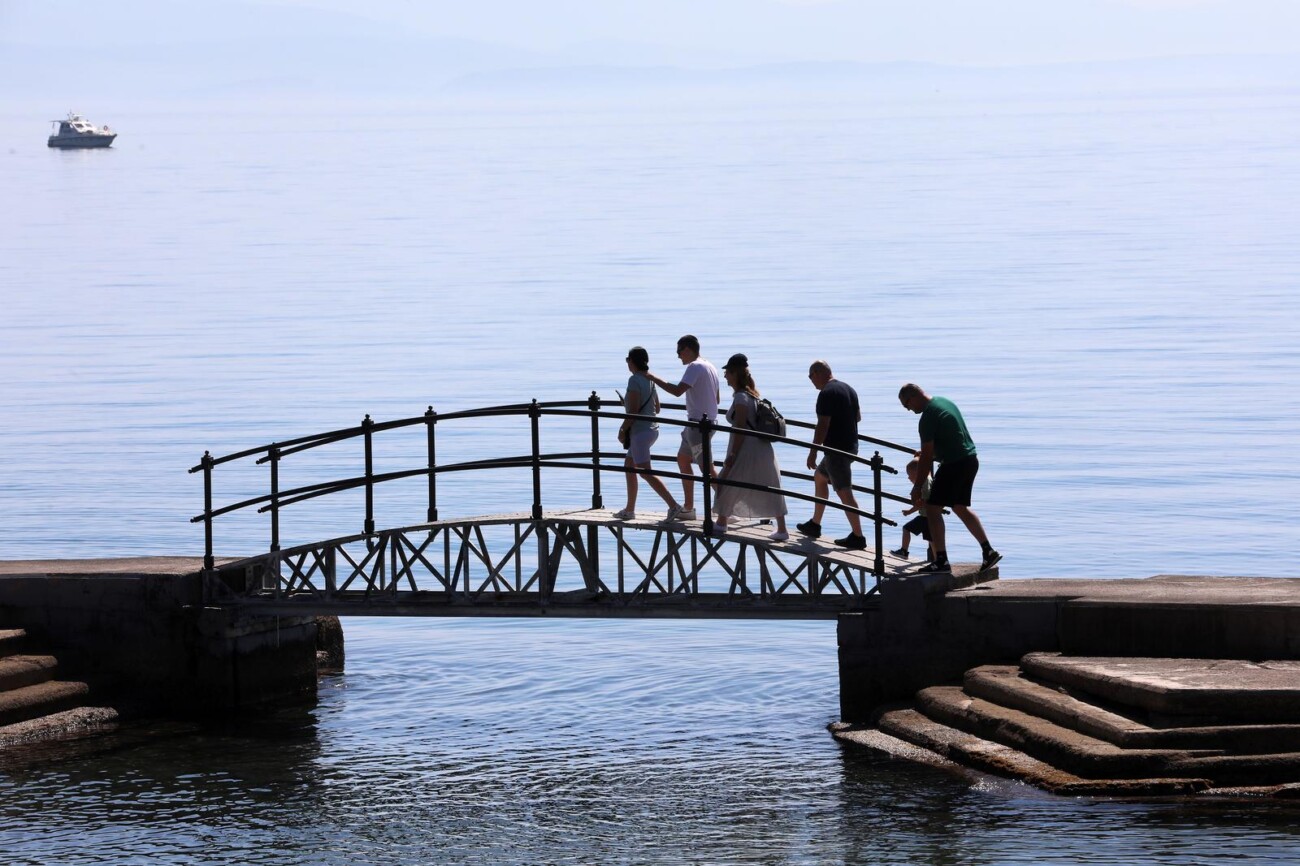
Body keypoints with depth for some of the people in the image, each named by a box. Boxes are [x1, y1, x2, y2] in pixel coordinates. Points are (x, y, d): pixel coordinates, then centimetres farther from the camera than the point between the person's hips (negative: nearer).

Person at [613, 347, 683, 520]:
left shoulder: (634, 380, -16)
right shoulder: (650, 379, 10)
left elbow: (633, 411, -20)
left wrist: (623, 430, -10)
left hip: (640, 431, -10)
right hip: (652, 429, 10)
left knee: (646, 473, -9)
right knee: (629, 465, 20)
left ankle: (673, 506, -17)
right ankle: (629, 509, 25)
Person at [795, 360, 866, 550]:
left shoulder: (826, 394, -16)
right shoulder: (849, 389, 12)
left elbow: (823, 425, -21)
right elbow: (858, 417, 22)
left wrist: (813, 452, -17)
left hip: (836, 448, -10)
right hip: (850, 445, 10)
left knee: (844, 491, -10)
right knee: (819, 477, 25)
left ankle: (857, 536, -13)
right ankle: (814, 525, 31)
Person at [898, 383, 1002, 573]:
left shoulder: (928, 417, -16)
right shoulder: (945, 402, 13)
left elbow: (927, 456, -15)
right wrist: (927, 454, 32)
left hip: (954, 464, -10)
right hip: (970, 460, 10)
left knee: (933, 509, -5)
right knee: (960, 507, 20)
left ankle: (941, 560, -9)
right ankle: (989, 551, 19)